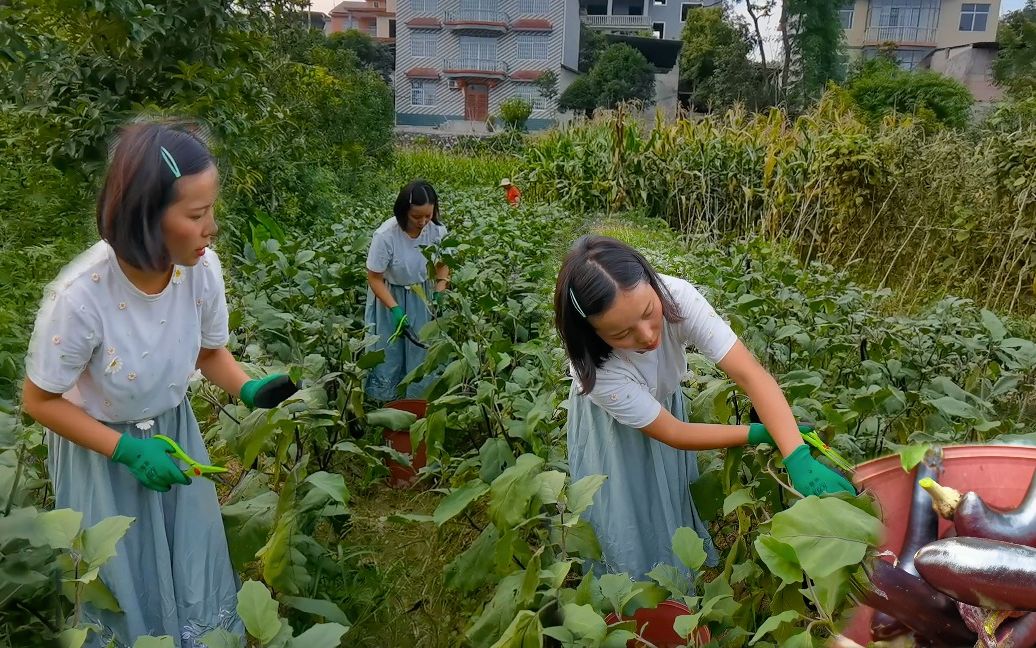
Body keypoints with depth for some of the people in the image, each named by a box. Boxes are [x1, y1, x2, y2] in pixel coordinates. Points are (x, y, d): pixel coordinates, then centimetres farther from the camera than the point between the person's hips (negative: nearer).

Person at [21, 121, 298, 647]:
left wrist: (250, 390, -21)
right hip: (100, 449, -3)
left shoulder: (202, 268, -22)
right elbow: (40, 401, -16)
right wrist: (126, 450, -24)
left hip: (175, 433, 4)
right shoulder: (80, 295, -33)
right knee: (128, 588, 15)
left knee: (196, 573, 17)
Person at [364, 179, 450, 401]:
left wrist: (439, 290, -15)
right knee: (389, 354, 4)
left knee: (423, 351, 8)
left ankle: (418, 402, 28)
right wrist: (395, 309, -27)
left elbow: (442, 265, 2)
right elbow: (374, 277, -19)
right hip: (389, 295, -3)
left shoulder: (437, 230, -18)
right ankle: (385, 404, 24)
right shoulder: (385, 236, -29)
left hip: (421, 297, 3)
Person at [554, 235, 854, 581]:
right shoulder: (597, 371, -40)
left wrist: (798, 458, -51)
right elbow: (671, 432, -28)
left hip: (664, 400, 3)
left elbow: (750, 373, -40)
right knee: (626, 516, 7)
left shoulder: (676, 296, -38)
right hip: (614, 426, -3)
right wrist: (759, 433, -27)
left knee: (673, 501, 18)